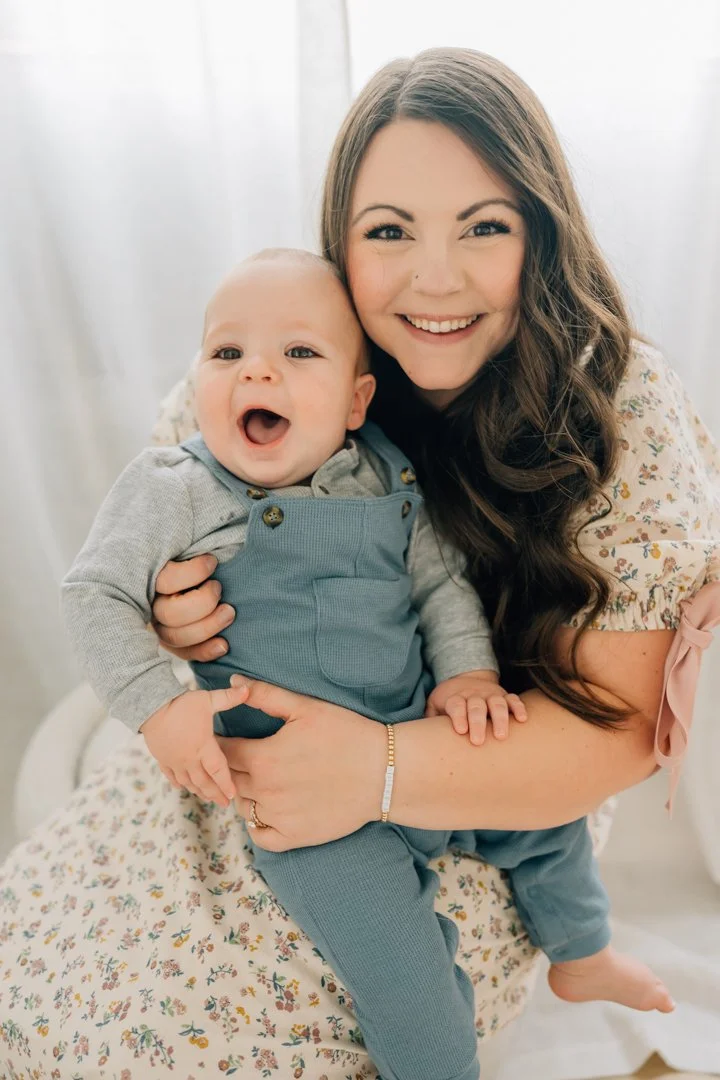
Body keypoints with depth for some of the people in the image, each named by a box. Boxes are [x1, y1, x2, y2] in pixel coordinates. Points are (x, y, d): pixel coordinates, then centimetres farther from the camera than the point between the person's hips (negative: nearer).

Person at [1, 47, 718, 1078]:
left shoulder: (624, 410, -15)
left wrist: (379, 770, -28)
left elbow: (625, 721, -15)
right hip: (252, 757, 4)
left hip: (476, 821, -3)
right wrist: (167, 617, -19)